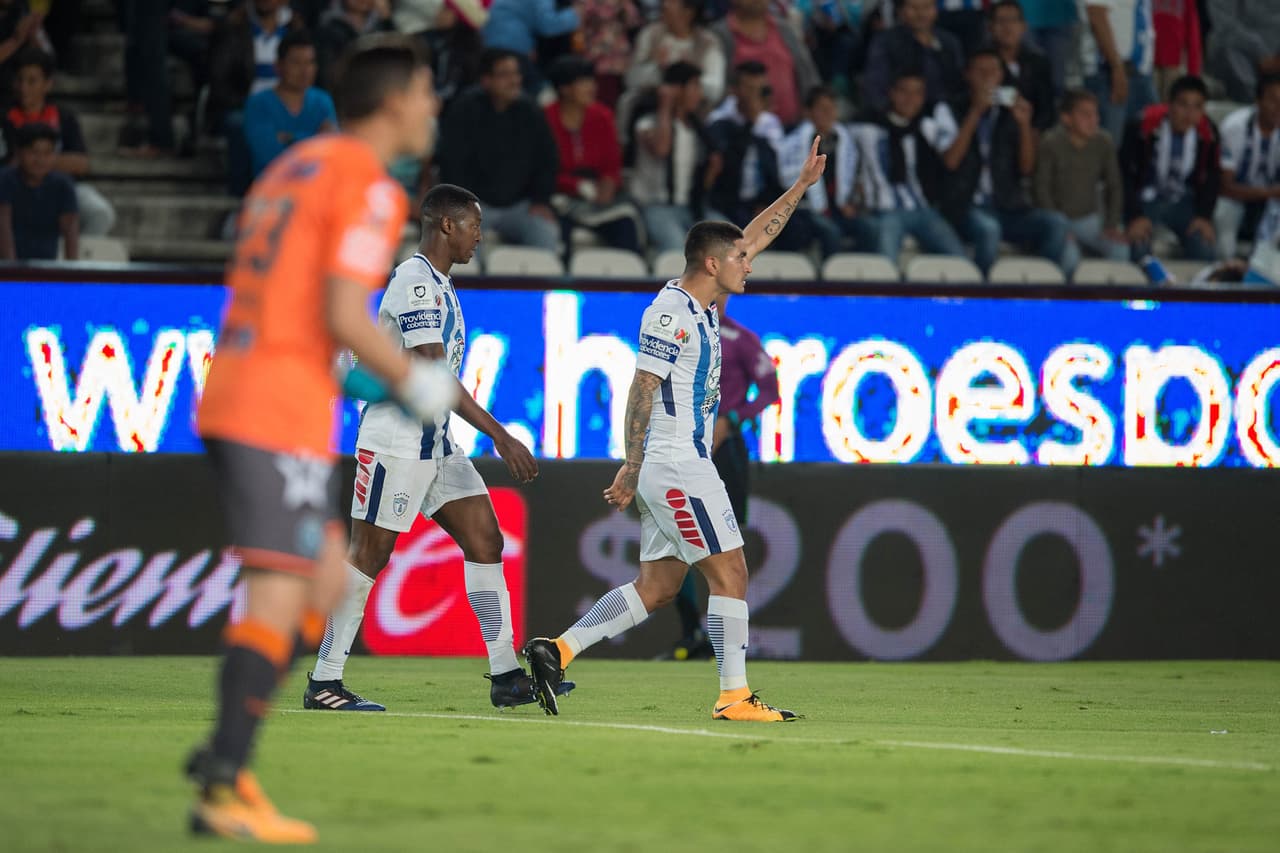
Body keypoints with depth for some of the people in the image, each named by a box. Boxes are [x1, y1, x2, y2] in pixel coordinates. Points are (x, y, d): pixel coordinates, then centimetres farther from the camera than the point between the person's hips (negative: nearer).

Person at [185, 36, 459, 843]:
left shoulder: (295, 167, 20)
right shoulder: (369, 186, -8)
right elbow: (343, 315, -18)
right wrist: (415, 380, -3)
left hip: (229, 397, 9)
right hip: (284, 414, -9)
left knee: (327, 575, 15)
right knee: (279, 592, -9)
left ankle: (226, 755, 9)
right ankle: (225, 788, -11)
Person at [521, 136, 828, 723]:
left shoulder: (700, 305, 14)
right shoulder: (671, 315, -13)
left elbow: (756, 236, 26)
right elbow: (642, 390, -16)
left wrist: (802, 185, 28)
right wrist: (632, 468, -19)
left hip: (673, 470, 10)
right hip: (676, 468, -10)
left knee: (656, 587, 7)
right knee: (730, 574, -7)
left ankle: (558, 650, 3)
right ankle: (734, 696, -6)